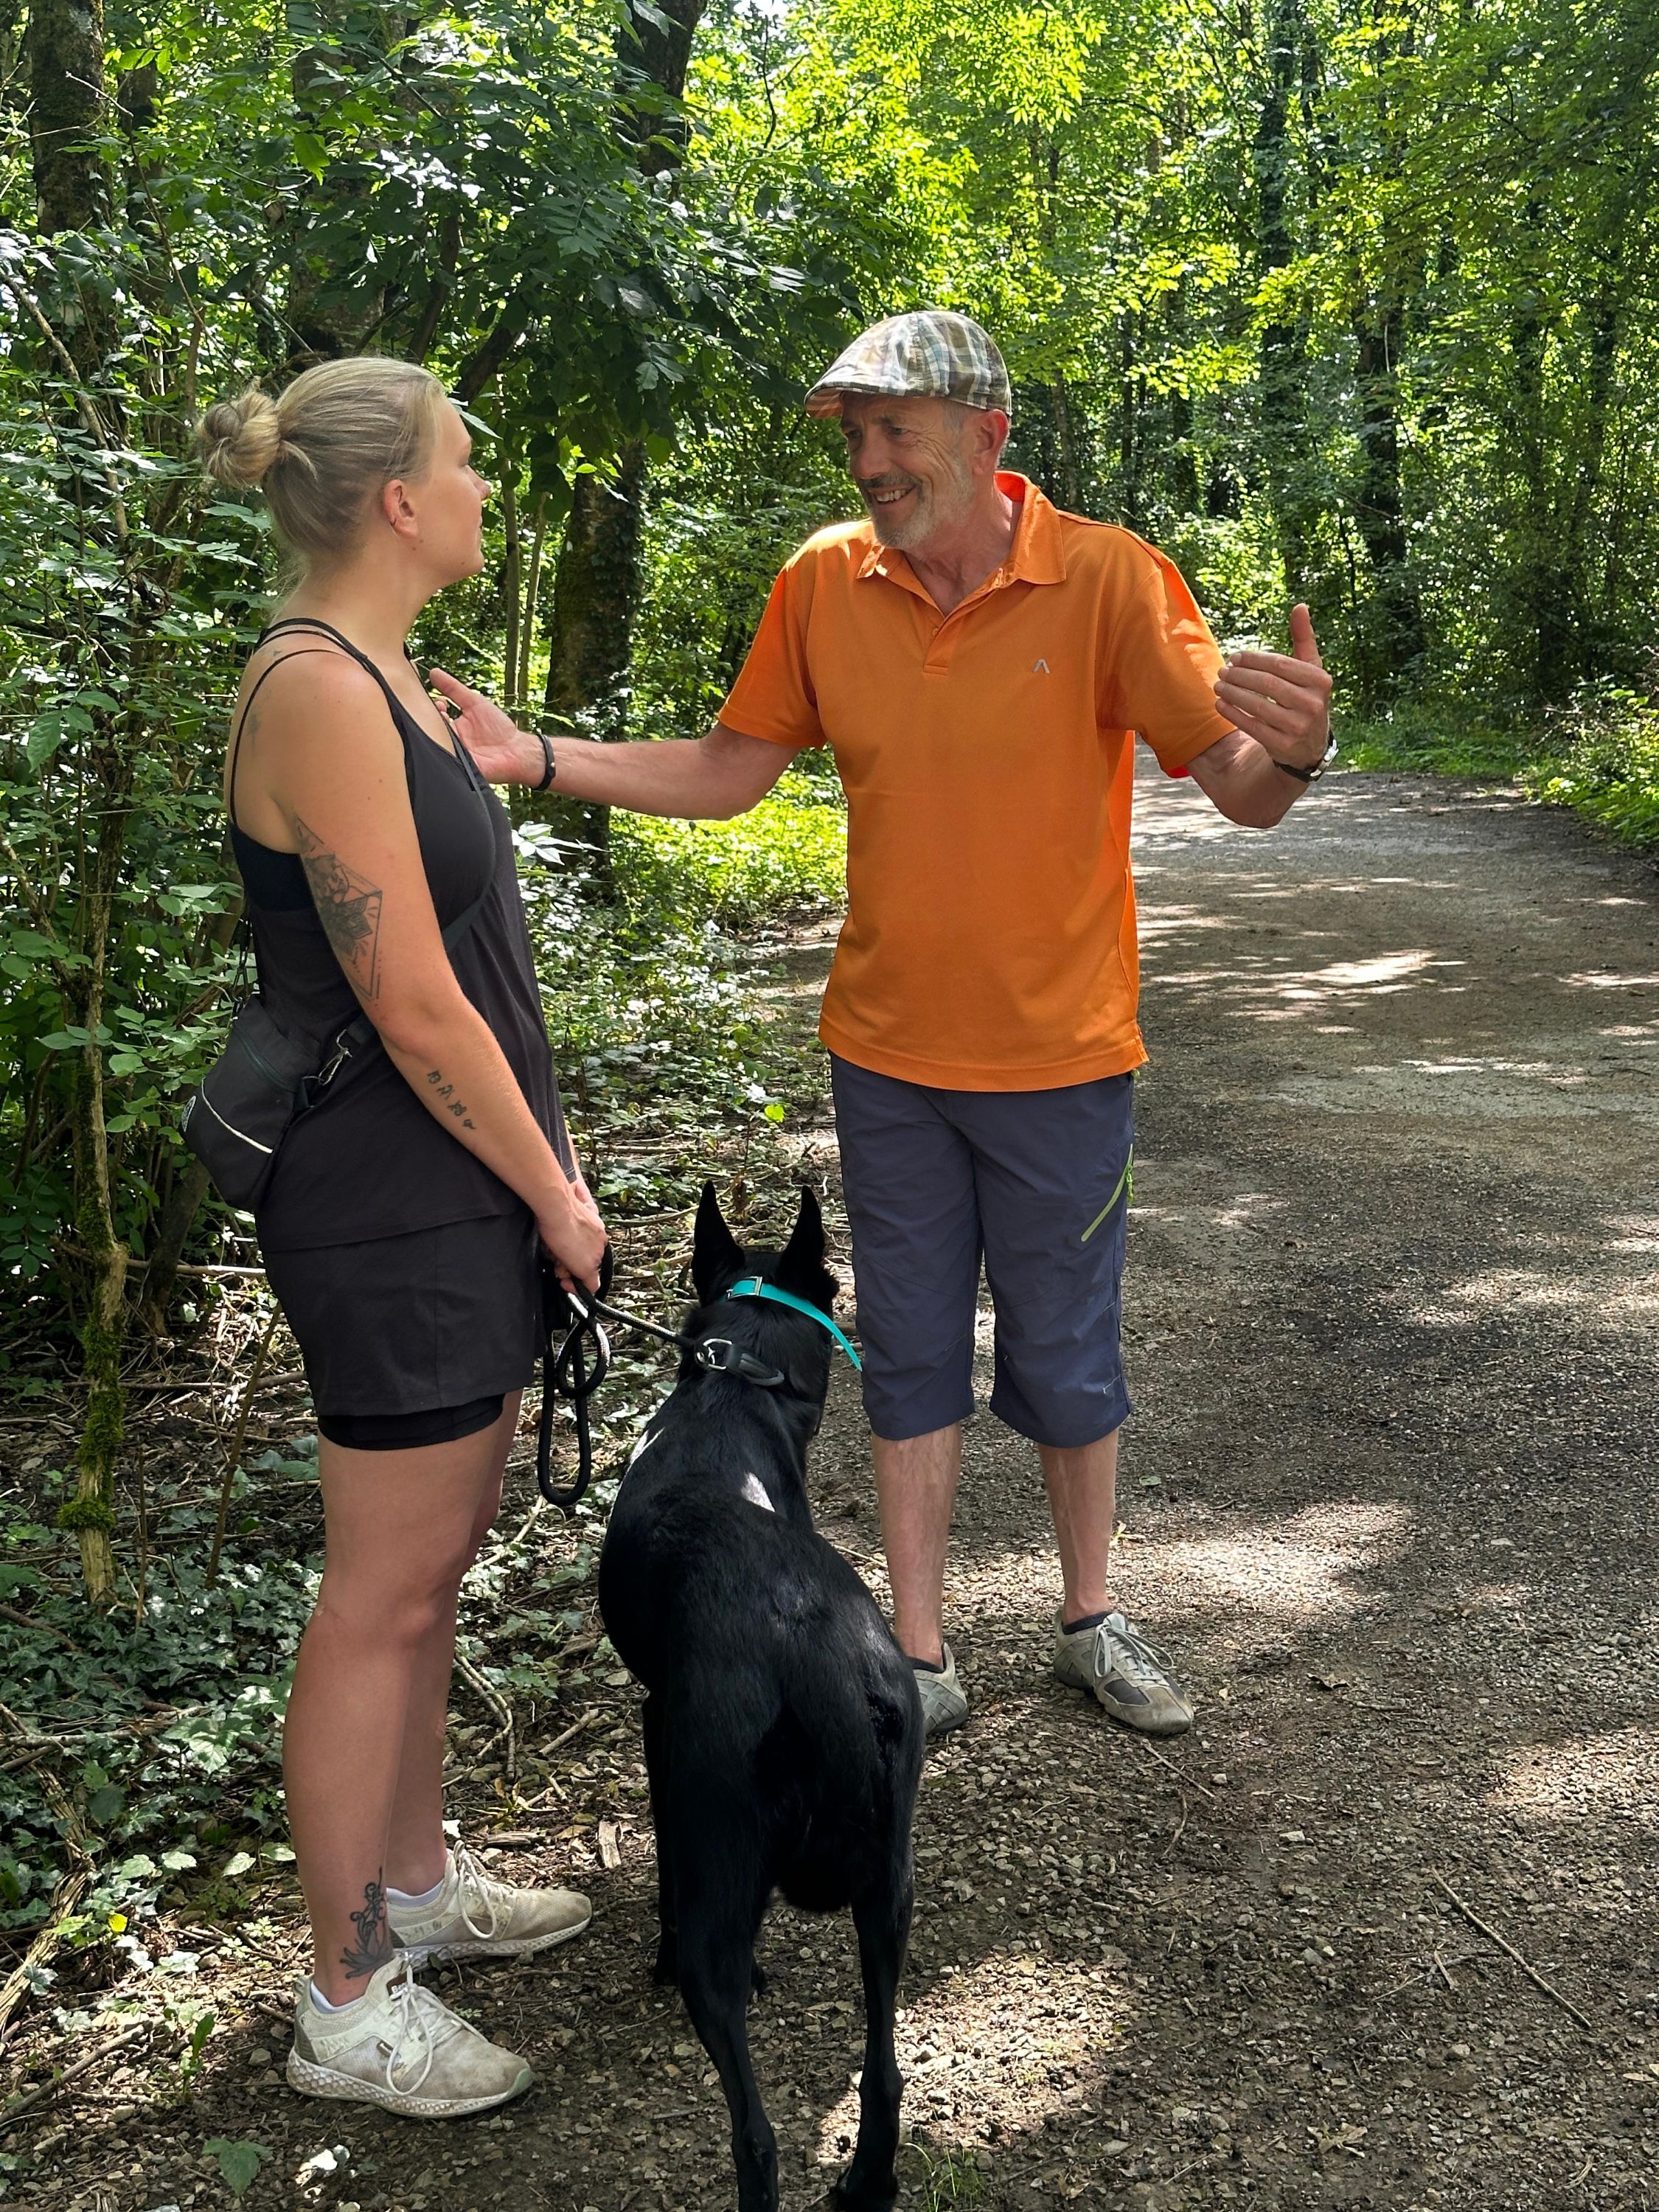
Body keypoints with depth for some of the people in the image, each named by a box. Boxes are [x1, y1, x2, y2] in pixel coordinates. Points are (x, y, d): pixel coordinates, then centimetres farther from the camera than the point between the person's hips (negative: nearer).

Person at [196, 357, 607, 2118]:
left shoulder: (374, 679, 13)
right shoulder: (319, 690, -20)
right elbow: (414, 1004, -21)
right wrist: (554, 1190, -13)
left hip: (453, 1197, 10)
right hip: (394, 1213, -10)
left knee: (433, 1559, 20)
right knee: (385, 1592, 0)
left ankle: (413, 1881, 37)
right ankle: (348, 2007, 16)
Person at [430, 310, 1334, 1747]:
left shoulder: (1106, 578, -14)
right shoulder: (826, 581, -4)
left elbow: (1241, 791, -18)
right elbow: (729, 772, 5)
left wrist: (1290, 754, -42)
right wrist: (535, 757, -5)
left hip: (1059, 1052, -2)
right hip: (889, 1051, 3)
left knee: (1067, 1357, 12)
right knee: (912, 1356, 11)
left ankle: (1090, 1618, 34)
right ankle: (922, 1659, 25)